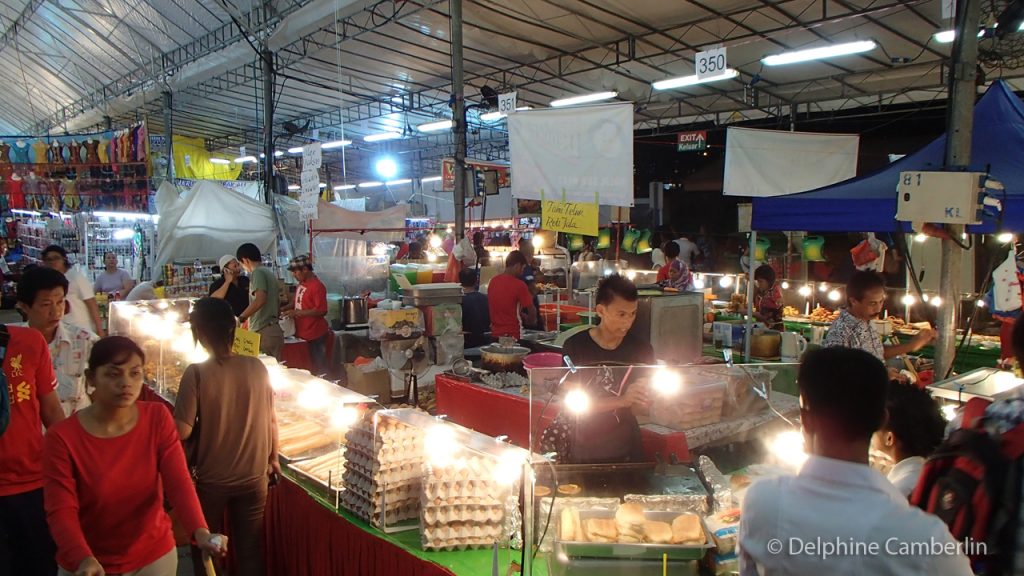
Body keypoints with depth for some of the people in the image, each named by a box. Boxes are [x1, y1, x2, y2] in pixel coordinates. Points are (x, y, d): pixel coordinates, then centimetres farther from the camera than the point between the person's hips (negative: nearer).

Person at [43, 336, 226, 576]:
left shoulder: (158, 418, -8)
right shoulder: (62, 437, -14)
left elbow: (178, 482, -15)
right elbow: (61, 511, -17)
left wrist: (200, 531, -31)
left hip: (155, 556, 2)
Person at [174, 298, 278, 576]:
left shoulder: (196, 373, -17)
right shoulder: (257, 368, -9)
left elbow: (183, 431, -18)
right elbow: (271, 420, -1)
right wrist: (273, 458, 14)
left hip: (211, 480, -2)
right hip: (254, 477, 2)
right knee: (251, 550, 18)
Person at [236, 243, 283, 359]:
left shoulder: (258, 272, -9)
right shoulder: (269, 273, 18)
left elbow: (260, 300, -23)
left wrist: (241, 318, -16)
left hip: (263, 332, -9)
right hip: (273, 329, 9)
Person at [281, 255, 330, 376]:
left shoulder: (317, 286, -17)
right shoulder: (301, 284, 9)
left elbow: (322, 311, -22)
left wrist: (297, 313, -22)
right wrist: (283, 309, 6)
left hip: (315, 336, -9)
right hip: (302, 334, 9)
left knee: (319, 369, 1)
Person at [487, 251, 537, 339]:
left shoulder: (492, 281, 4)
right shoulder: (519, 285, -15)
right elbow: (532, 311, -9)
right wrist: (530, 321, 11)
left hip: (494, 334, 6)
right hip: (512, 335, -6)